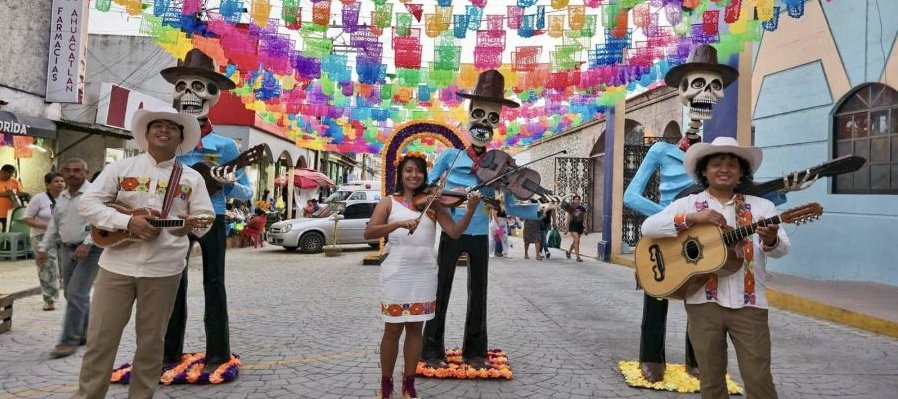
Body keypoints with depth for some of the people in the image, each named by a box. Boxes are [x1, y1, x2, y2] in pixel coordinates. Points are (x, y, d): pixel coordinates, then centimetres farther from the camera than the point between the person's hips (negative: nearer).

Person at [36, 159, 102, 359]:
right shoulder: (61, 196, 14)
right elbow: (54, 224, 21)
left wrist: (87, 243, -27)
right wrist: (44, 247, 14)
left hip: (90, 250, -8)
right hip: (66, 249, 8)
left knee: (76, 294, -10)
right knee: (72, 294, 13)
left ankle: (69, 340, -2)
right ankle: (83, 334, 26)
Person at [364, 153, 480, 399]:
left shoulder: (432, 203, 6)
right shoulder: (389, 202, 2)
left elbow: (454, 232, -4)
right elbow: (368, 233, -11)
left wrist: (470, 210, -20)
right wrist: (399, 223, -25)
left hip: (424, 273, 2)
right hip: (397, 272, -2)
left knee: (415, 328, 10)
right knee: (392, 329, 6)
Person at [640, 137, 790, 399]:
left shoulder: (762, 206, 8)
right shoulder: (688, 204, 4)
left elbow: (782, 249, -2)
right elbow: (647, 227, -8)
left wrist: (771, 241, -26)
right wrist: (692, 218, -18)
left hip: (748, 304, 1)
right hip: (703, 302, 0)